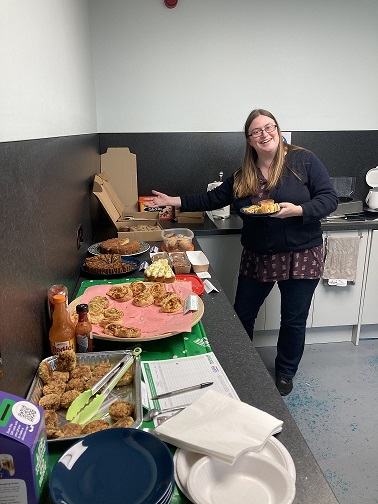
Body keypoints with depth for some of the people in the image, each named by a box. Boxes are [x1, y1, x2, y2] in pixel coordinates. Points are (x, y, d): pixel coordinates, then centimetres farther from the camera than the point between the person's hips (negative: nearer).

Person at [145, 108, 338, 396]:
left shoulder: (303, 160, -8)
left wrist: (297, 210, -26)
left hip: (301, 257, -3)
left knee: (294, 320, 10)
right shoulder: (243, 176, 4)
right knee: (242, 315, 11)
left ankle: (285, 373, 35)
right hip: (257, 258, 4)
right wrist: (174, 201, 2)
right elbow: (213, 199, 8)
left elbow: (329, 198, -9)